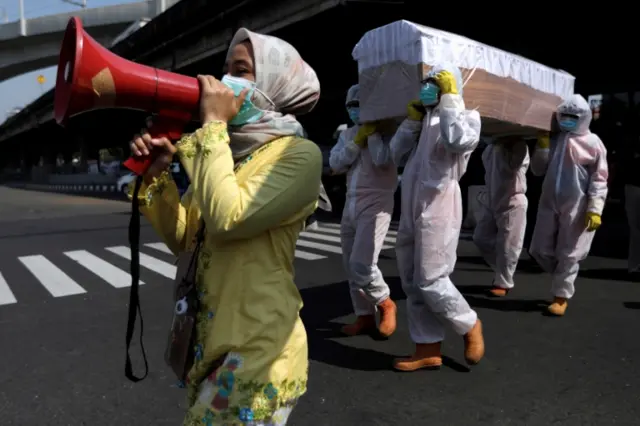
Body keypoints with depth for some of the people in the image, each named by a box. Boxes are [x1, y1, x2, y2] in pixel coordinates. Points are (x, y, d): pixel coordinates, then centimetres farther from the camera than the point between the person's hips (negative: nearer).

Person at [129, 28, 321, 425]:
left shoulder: (298, 154, -13)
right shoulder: (233, 150, 9)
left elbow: (227, 219, -27)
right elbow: (183, 237, 8)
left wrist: (213, 124, -17)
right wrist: (157, 173, -5)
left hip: (257, 348, -8)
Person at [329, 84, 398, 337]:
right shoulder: (347, 134, 16)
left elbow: (383, 161, -21)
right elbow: (335, 165, 2)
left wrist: (373, 133, -12)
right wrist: (357, 141, -6)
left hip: (376, 204, -7)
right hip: (351, 204, 7)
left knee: (361, 264, -15)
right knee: (351, 266, 8)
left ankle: (385, 304, 10)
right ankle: (365, 316, 20)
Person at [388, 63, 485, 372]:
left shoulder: (466, 117, 1)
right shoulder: (425, 120, 20)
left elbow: (458, 141, -23)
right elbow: (395, 154, 15)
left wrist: (450, 97, -11)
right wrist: (412, 119, 10)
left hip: (438, 210, -8)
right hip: (411, 210, 8)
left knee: (431, 282, -7)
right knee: (412, 283, 8)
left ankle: (470, 326, 20)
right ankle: (428, 350, 19)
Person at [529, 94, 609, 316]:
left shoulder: (593, 143, -3)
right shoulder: (554, 139, 8)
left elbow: (599, 180, -4)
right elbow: (537, 170, 7)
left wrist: (594, 210, -12)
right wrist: (542, 145, -5)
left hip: (577, 207, -4)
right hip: (549, 203, 5)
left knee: (568, 254, 3)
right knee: (539, 250, 8)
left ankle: (561, 296, 17)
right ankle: (563, 277, 34)